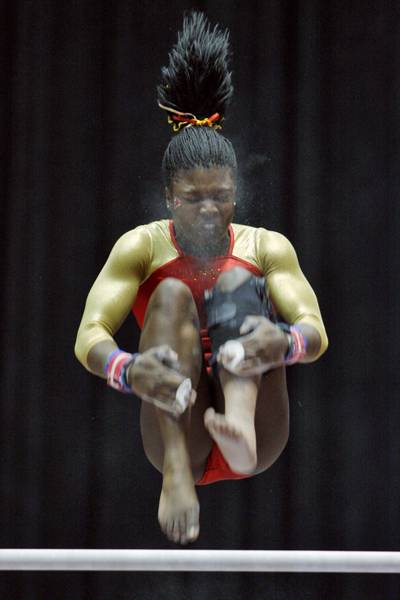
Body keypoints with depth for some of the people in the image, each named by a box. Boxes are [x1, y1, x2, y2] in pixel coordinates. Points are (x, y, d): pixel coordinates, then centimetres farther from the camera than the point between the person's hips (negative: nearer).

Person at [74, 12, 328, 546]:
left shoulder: (267, 247, 6)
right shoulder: (141, 247, 3)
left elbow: (317, 334, -9)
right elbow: (89, 337, -11)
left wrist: (283, 341, -37)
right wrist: (129, 371, -37)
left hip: (260, 442, 1)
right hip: (174, 432, 0)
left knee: (236, 281, -19)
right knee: (172, 294, -23)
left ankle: (240, 424, -50)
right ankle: (176, 472, -44)